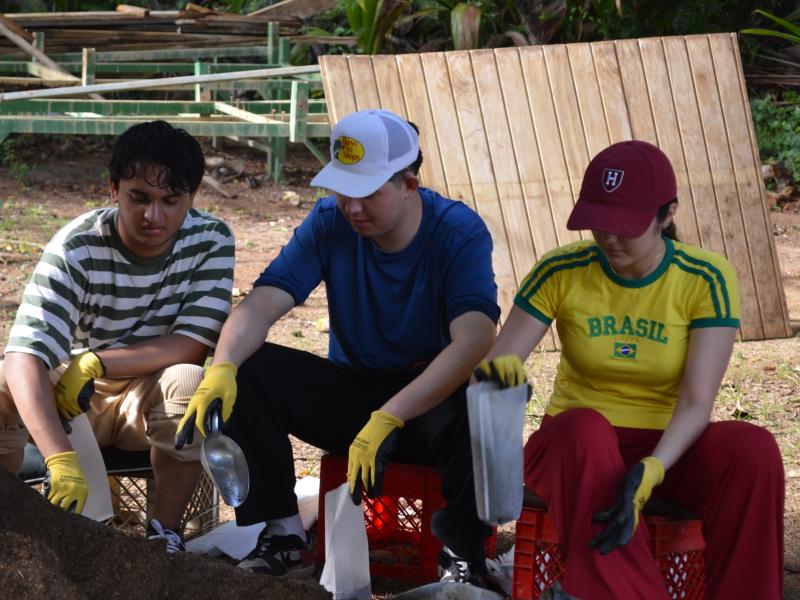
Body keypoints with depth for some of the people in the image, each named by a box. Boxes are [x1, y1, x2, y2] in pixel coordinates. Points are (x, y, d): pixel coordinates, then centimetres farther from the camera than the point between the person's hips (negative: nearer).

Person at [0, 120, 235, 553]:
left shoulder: (211, 240, -14)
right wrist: (62, 461, -49)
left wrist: (95, 364, -28)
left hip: (154, 402, 1)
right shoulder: (77, 248, -22)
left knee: (190, 381, -33)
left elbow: (194, 345, -19)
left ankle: (164, 531, -14)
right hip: (71, 397, -1)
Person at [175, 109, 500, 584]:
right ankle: (283, 537, -10)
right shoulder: (330, 223, -7)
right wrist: (222, 368, -39)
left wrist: (387, 419, -44)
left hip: (431, 400, -4)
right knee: (248, 371, -19)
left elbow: (473, 342, -33)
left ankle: (465, 555, -17)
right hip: (352, 392, 4)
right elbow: (263, 303, -16)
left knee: (477, 402, -39)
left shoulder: (460, 233, -18)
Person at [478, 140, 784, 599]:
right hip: (578, 444, 0)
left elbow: (696, 403, -17)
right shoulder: (561, 272, -8)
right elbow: (494, 367, -8)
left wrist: (649, 474, -36)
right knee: (583, 428, -36)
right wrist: (499, 371, -35)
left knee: (754, 450, -31)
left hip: (670, 449, 0)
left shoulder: (707, 280, -10)